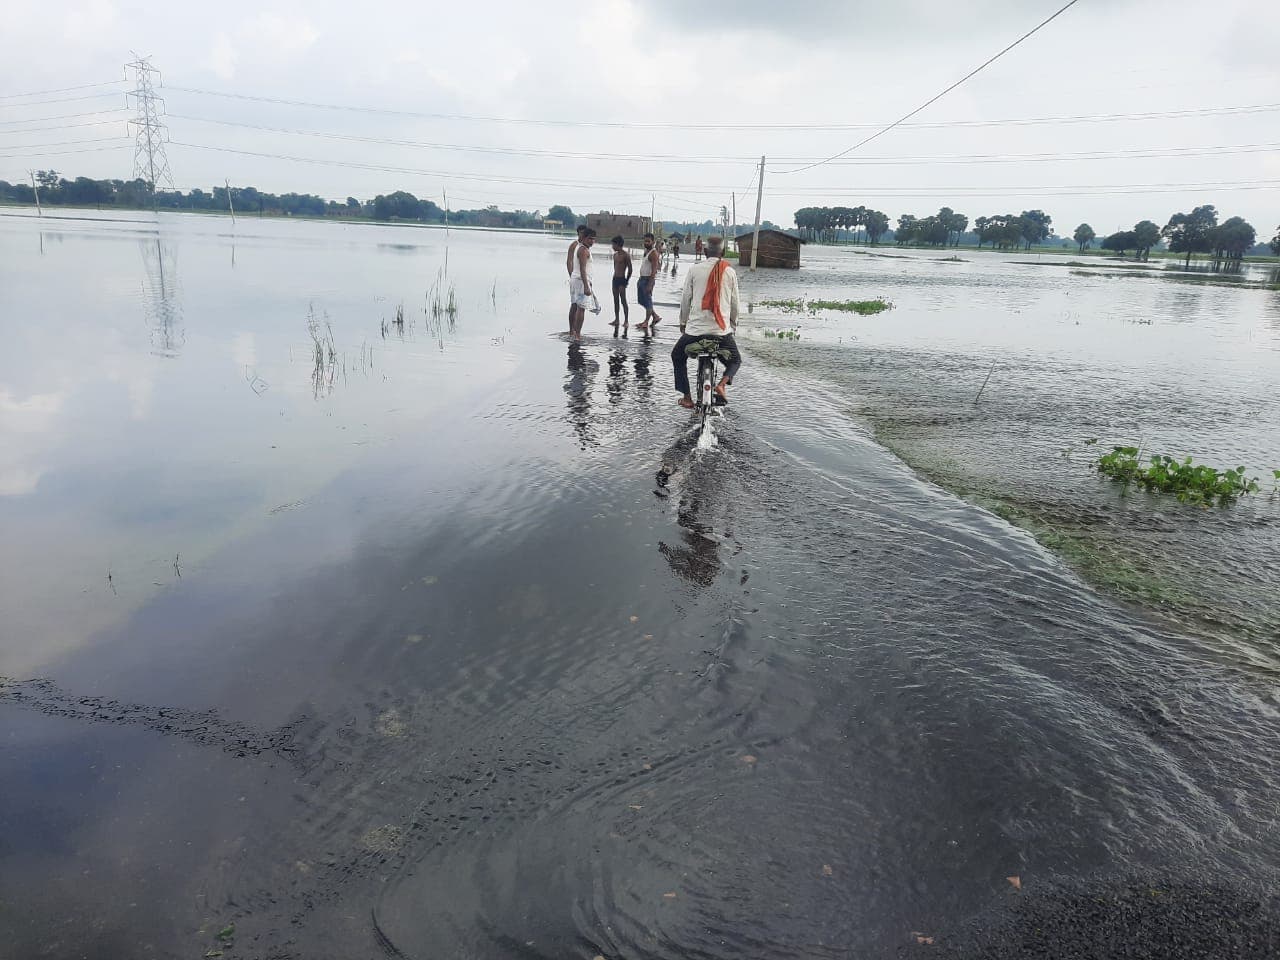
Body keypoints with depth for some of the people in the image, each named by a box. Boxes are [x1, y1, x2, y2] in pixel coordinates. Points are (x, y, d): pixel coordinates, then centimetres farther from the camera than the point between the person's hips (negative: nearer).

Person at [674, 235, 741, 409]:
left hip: (695, 328, -1)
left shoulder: (694, 269, -1)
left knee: (677, 356, 24)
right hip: (723, 330, 1)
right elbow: (734, 302, 8)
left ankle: (686, 397, 15)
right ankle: (722, 383, -4)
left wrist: (683, 322, 19)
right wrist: (733, 324, 25)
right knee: (735, 360, 25)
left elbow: (685, 298, 5)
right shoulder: (730, 272, 2)